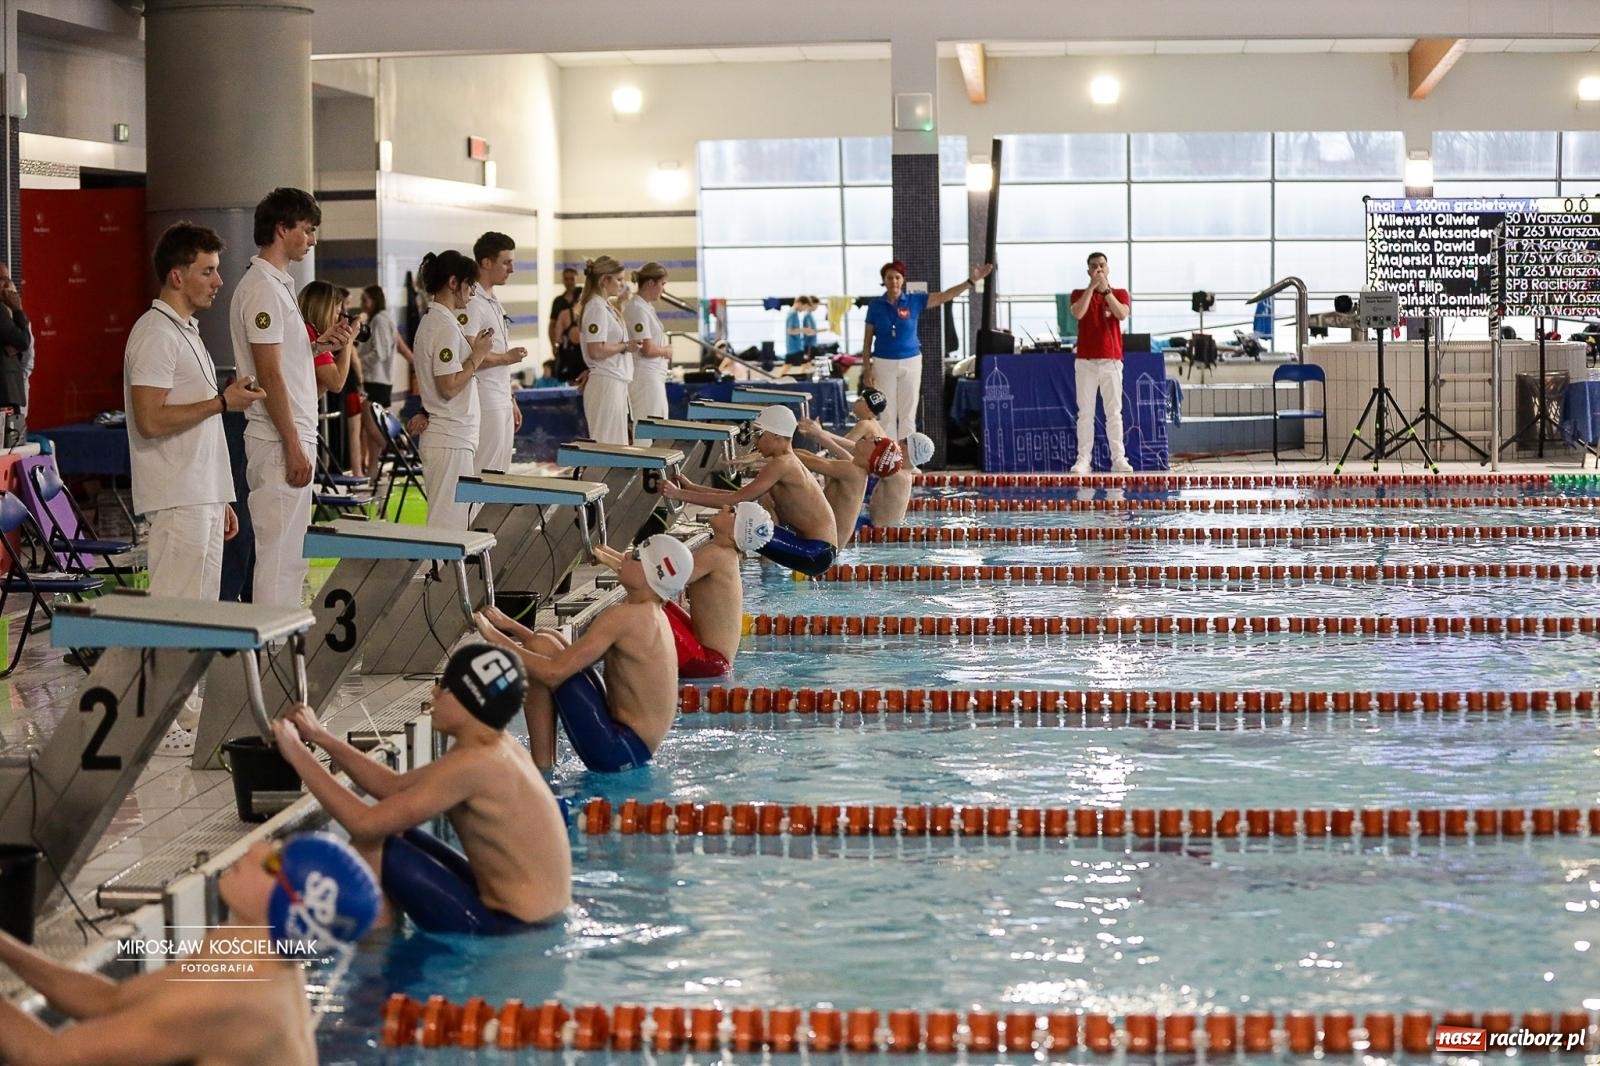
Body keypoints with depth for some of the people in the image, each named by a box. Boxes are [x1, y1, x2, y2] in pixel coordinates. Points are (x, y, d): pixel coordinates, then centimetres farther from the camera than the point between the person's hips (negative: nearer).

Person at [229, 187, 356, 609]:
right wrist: (294, 447, -21)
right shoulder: (262, 288, -15)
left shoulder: (278, 285, 17)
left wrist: (320, 344, 8)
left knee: (291, 555, 13)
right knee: (278, 555, -8)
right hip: (279, 444, -10)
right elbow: (269, 374, -20)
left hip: (293, 438, 10)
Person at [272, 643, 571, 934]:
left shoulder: (472, 764, -21)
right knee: (393, 834, 17)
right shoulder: (496, 748, 7)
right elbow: (393, 787, 16)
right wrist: (320, 737, 12)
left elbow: (365, 823, -20)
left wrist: (298, 754, -10)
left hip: (507, 928, -10)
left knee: (370, 846, -8)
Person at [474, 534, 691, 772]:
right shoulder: (653, 615, 12)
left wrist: (496, 638, -14)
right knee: (548, 640, 15)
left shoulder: (624, 617, -18)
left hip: (619, 751, -10)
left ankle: (541, 767, -10)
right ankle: (547, 761, 13)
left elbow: (554, 671, -24)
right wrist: (512, 628, 13)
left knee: (541, 646, -11)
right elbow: (575, 656, 16)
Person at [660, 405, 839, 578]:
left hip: (817, 554, -10)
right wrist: (692, 487, 13)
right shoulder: (788, 463, 15)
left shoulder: (782, 465, -16)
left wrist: (679, 495, -15)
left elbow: (736, 501, -18)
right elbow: (740, 496, 16)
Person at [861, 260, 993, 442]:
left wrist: (971, 281, -10)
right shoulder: (875, 306, -1)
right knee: (887, 415, 1)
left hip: (911, 362, 1)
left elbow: (945, 296, -2)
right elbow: (867, 340, 2)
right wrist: (866, 369, -2)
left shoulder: (914, 301, 1)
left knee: (908, 415, 3)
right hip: (884, 364, -1)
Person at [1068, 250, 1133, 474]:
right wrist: (1092, 286, -13)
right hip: (1086, 361, 0)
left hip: (1111, 361, 0)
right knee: (1085, 412, -3)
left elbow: (1122, 314, -11)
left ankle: (1119, 459, -1)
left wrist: (1106, 289, -13)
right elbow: (1078, 313, -13)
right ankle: (1083, 459, -3)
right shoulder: (1079, 294, 9)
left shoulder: (1119, 294, 9)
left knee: (1114, 412, -1)